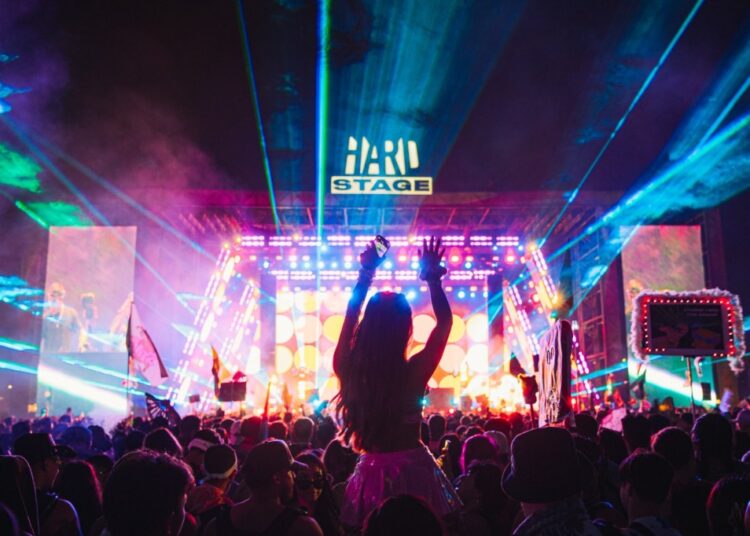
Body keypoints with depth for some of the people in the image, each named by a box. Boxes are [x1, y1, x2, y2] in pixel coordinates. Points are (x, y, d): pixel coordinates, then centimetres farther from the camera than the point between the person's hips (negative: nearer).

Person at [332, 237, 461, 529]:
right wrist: (433, 278, 6)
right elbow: (445, 321, -4)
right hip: (413, 473, -3)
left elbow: (351, 315, 7)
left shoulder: (348, 368, -11)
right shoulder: (413, 372, -19)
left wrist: (366, 272, 14)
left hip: (370, 474, 4)